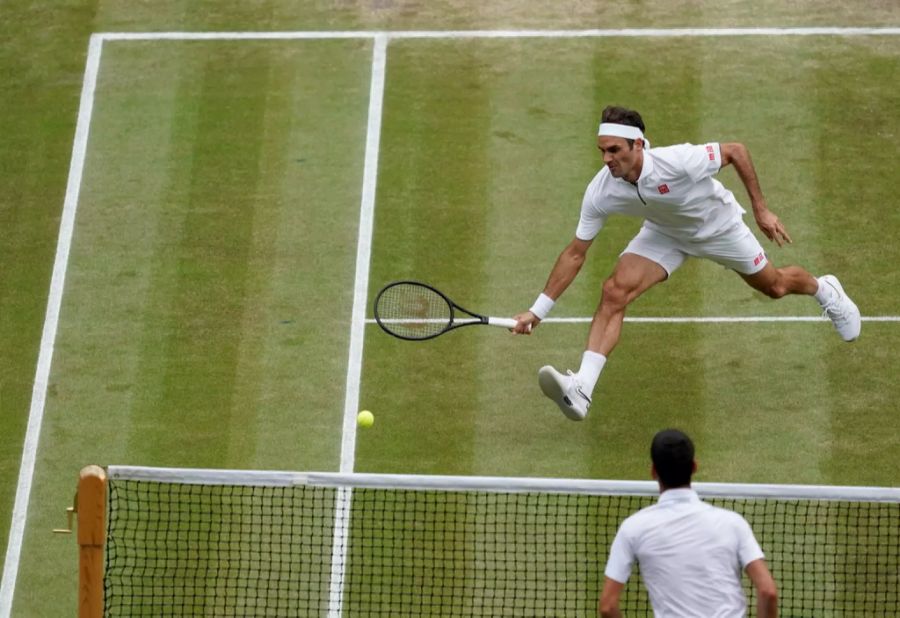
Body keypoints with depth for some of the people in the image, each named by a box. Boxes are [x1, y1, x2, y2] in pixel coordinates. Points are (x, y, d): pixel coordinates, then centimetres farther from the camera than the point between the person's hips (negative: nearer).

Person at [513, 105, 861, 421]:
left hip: (719, 226, -2)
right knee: (614, 292, -21)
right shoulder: (600, 192, -28)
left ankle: (823, 289, 54)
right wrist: (538, 310, -21)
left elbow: (736, 151, -23)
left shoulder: (678, 161, -41)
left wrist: (761, 210, -19)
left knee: (774, 286, 17)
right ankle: (581, 389, -25)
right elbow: (575, 254, -18)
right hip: (664, 233, 2)